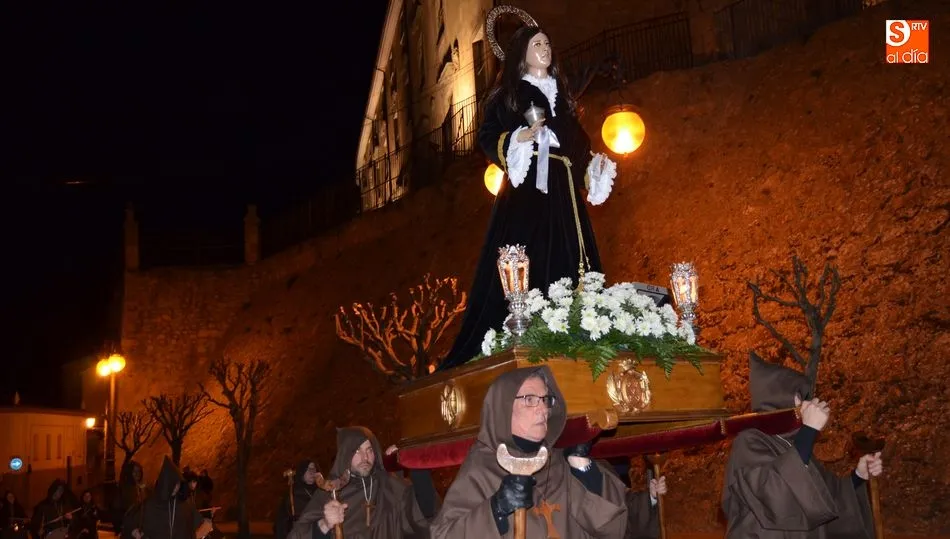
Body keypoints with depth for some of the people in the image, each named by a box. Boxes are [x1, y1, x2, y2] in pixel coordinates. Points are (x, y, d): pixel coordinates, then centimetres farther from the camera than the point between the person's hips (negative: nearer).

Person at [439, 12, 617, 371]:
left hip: (562, 194, 6)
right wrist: (520, 138, -17)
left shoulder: (560, 96, 22)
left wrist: (595, 166, 11)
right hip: (525, 191, -6)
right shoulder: (508, 94, 6)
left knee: (564, 266, -1)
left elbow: (578, 143, 26)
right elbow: (488, 139, -2)